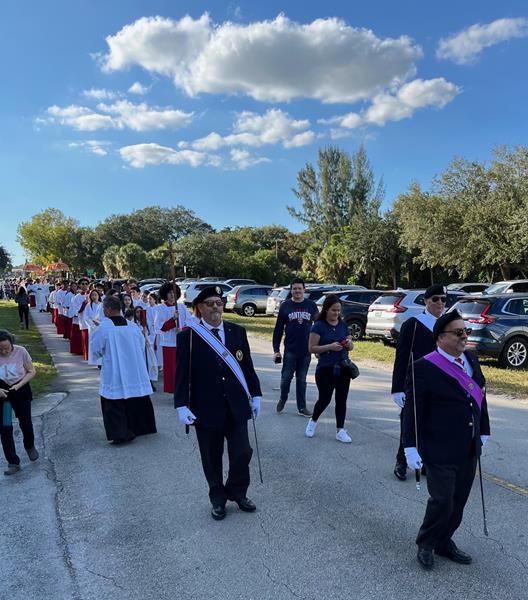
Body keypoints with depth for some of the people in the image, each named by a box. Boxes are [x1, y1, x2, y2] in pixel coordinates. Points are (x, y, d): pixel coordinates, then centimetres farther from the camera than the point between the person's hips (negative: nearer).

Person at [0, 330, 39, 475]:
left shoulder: (20, 351, -18)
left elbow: (32, 371, -7)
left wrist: (18, 385, -19)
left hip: (21, 391, 0)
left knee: (25, 422, 14)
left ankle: (30, 447, 45)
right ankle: (13, 463, 11)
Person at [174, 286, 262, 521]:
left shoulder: (238, 332, 2)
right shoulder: (187, 336, -8)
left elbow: (248, 367, 7)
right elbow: (182, 374, -7)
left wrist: (255, 394, 7)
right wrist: (181, 405, -12)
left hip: (236, 407, 2)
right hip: (206, 409, -2)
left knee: (242, 452, 5)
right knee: (212, 458, 12)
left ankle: (237, 492, 33)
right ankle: (218, 498, 35)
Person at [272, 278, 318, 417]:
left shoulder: (311, 305, 3)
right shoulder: (285, 306, 1)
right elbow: (278, 329, 2)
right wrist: (276, 350, -3)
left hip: (306, 351, 1)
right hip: (290, 350, -1)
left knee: (301, 380, 9)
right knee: (286, 377, 3)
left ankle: (302, 407, 18)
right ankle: (282, 399, 28)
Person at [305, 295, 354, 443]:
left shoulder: (343, 325, 7)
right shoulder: (319, 325, -7)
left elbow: (350, 347, 14)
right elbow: (311, 348, -11)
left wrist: (349, 343, -9)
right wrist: (329, 346, -23)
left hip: (343, 368, 4)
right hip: (325, 369, -4)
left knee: (341, 399, 6)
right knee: (324, 399, 3)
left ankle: (340, 430, 16)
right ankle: (313, 421, 30)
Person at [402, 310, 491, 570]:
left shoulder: (471, 360, 6)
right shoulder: (423, 368, -17)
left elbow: (480, 398, 15)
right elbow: (412, 410, -16)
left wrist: (483, 431, 16)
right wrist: (411, 447, -16)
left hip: (469, 450, 7)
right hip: (440, 452, -7)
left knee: (458, 502, 16)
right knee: (442, 501, 1)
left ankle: (444, 542, 37)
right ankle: (425, 545, 26)